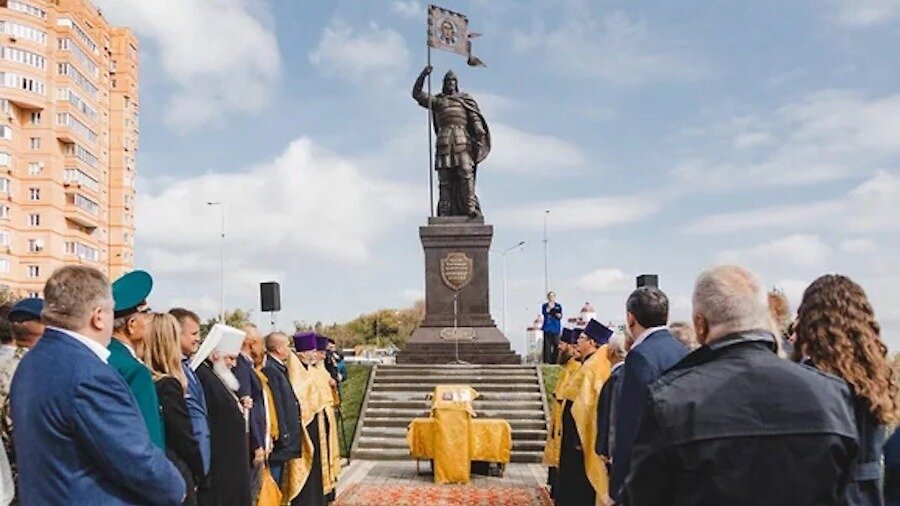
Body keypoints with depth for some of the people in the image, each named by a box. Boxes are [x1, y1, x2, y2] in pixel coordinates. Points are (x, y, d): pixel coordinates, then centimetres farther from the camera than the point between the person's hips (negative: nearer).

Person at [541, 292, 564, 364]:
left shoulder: (558, 306, 11)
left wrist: (559, 316, -12)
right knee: (547, 345, -6)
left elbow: (560, 316, 9)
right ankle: (547, 360, -4)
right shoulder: (545, 306, 7)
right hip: (547, 328, -2)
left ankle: (555, 360, 5)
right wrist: (549, 308, -19)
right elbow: (544, 313, -9)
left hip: (556, 328, 2)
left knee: (556, 345, -1)